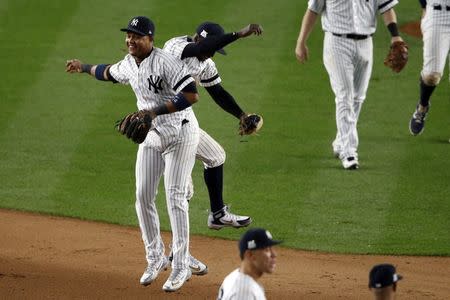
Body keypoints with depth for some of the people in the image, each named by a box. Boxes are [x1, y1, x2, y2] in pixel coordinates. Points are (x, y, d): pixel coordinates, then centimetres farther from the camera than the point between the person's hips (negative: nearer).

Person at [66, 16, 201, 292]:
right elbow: (110, 72, 27)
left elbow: (192, 95, -31)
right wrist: (84, 68, 42)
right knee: (143, 197, 5)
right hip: (151, 136, 8)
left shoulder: (166, 62, -23)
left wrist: (154, 111, -34)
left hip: (180, 134, -8)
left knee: (175, 197, -11)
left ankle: (181, 266, -6)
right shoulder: (129, 65, 2)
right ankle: (156, 258, 20)